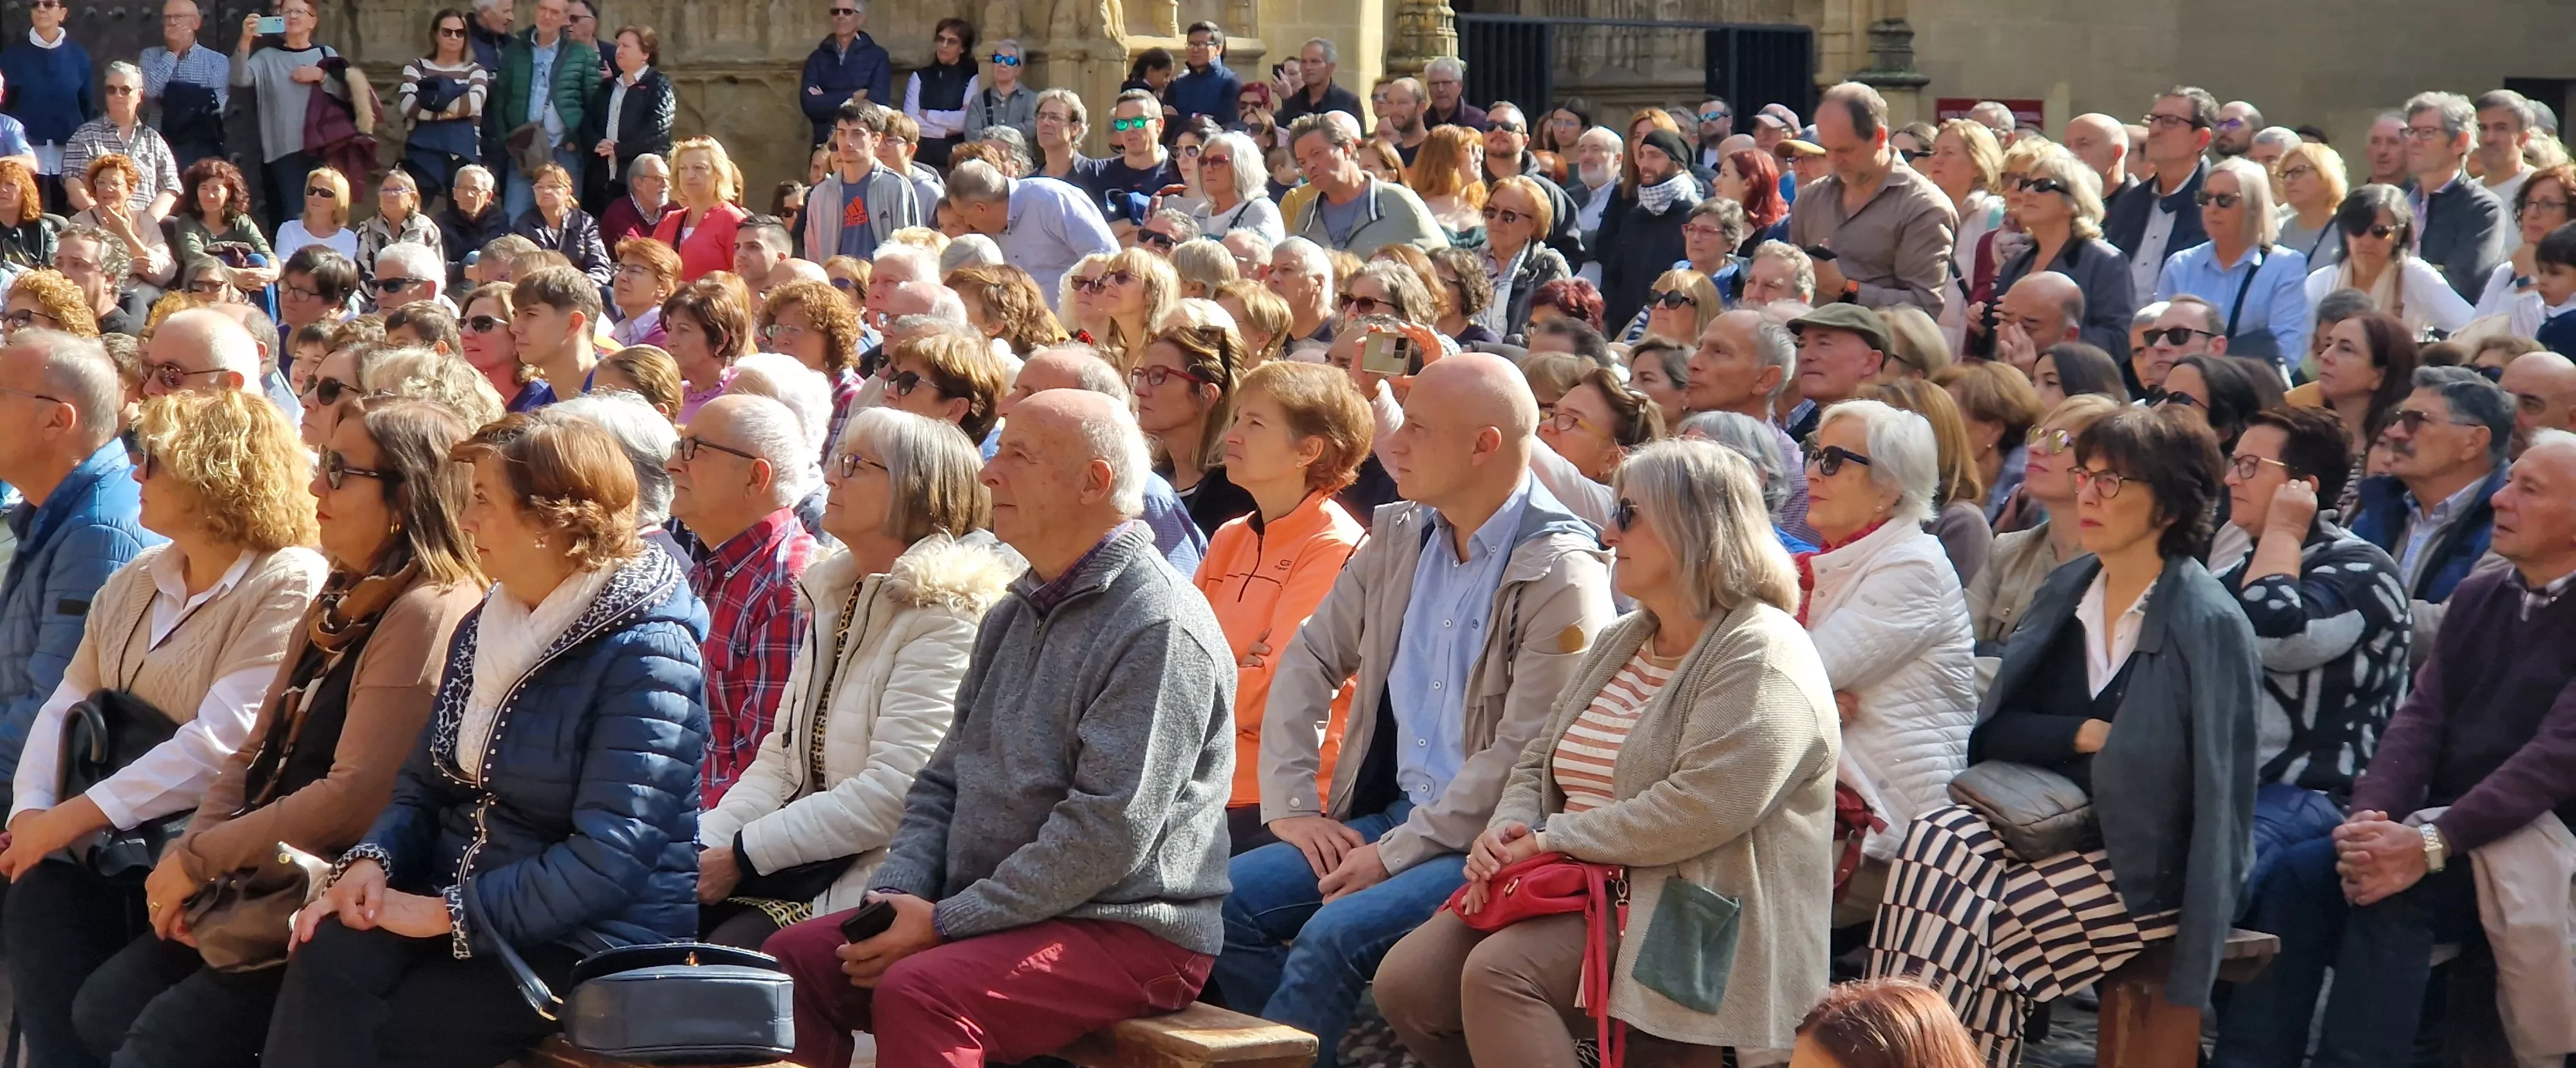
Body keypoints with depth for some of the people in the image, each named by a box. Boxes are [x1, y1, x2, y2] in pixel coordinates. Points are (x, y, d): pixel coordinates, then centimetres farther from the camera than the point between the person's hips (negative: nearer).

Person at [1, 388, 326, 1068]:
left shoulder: (289, 586, -10)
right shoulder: (136, 581, 15)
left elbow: (220, 744, -18)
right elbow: (67, 705, 11)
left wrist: (73, 818, -19)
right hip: (114, 838, 6)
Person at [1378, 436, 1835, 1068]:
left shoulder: (1762, 656, -12)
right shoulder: (1621, 643, 19)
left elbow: (1702, 808, -24)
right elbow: (1539, 763, 21)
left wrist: (1552, 841, -17)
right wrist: (1509, 829, -3)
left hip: (1690, 915, -9)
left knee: (1499, 974, -30)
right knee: (1407, 981, -10)